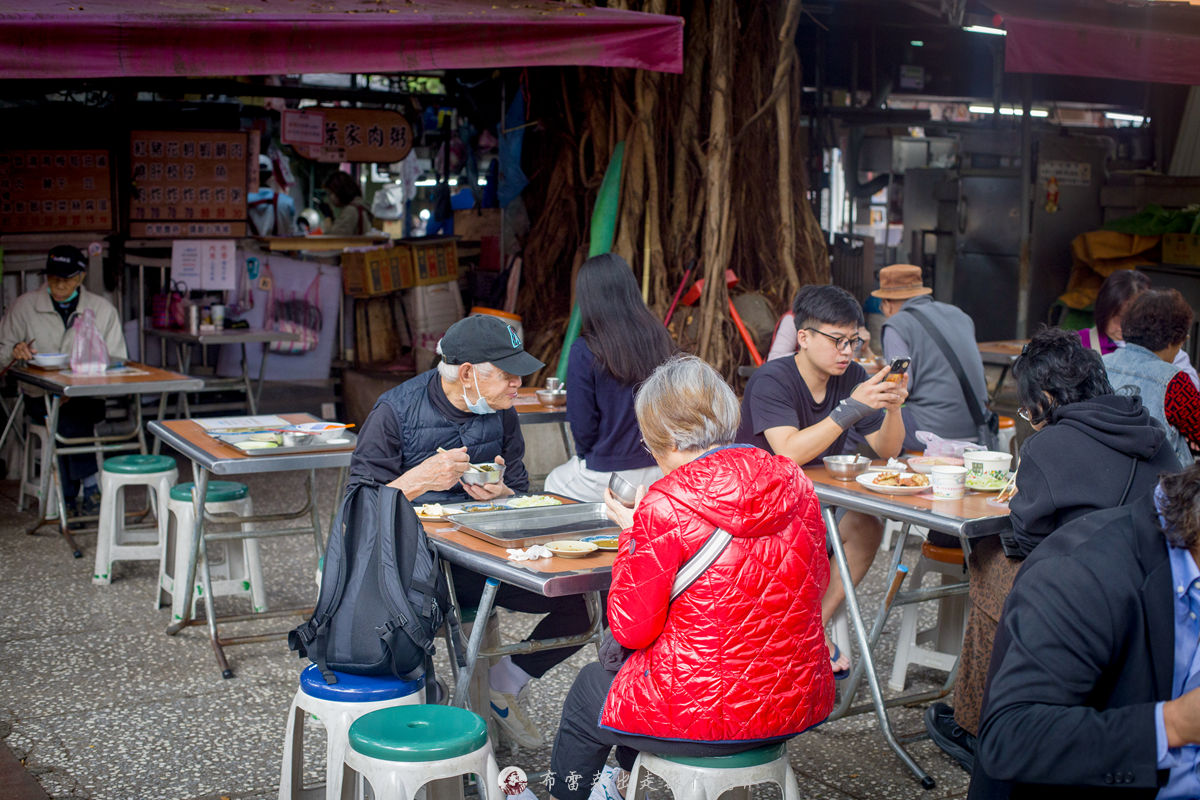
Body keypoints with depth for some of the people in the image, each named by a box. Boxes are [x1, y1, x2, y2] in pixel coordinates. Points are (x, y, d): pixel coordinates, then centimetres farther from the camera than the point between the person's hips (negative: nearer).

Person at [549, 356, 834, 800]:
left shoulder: (665, 506, -20)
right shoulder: (793, 481, -3)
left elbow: (631, 628, -13)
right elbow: (817, 582, 12)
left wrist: (630, 534, 0)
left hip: (707, 713, -6)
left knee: (589, 689, 26)